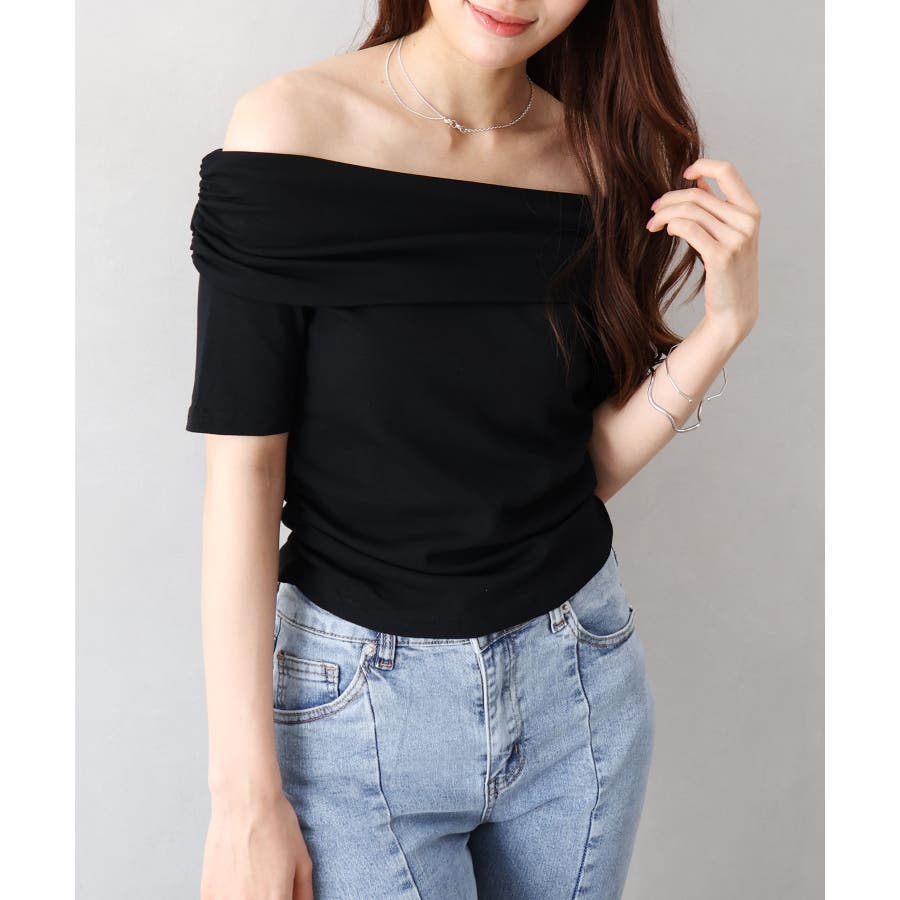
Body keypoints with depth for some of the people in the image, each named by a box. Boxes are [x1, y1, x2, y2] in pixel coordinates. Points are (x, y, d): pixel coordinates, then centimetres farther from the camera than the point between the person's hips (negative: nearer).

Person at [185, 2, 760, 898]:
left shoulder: (600, 155, -2)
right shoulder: (290, 127, -13)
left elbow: (586, 468, 3)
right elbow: (242, 470, -14)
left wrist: (724, 322, -12)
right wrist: (245, 796, -13)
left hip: (581, 682, 4)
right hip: (359, 698, -4)